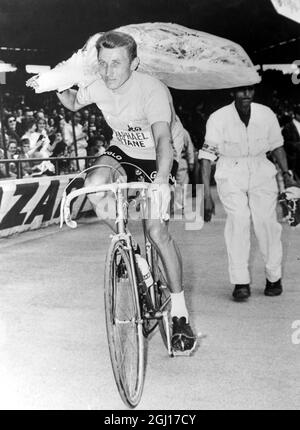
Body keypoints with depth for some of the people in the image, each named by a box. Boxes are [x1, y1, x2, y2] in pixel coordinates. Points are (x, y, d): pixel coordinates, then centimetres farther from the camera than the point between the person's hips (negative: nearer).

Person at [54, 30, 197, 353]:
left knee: (156, 228, -18)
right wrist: (60, 90, -10)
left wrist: (162, 179, -62)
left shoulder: (152, 91, -31)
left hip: (157, 158, -5)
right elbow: (73, 104, 11)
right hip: (123, 151, 5)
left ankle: (179, 311, -5)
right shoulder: (97, 86, -13)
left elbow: (163, 138, -46)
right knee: (94, 184, -27)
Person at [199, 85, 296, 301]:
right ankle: (241, 282, -14)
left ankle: (274, 277, 7)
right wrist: (207, 195, -12)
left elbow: (277, 145, 13)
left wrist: (286, 173, 4)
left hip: (261, 171, 2)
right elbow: (207, 155, -7)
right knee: (238, 219, -21)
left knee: (266, 220, -12)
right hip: (230, 174, -2)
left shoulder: (266, 114, -4)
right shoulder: (218, 118, -11)